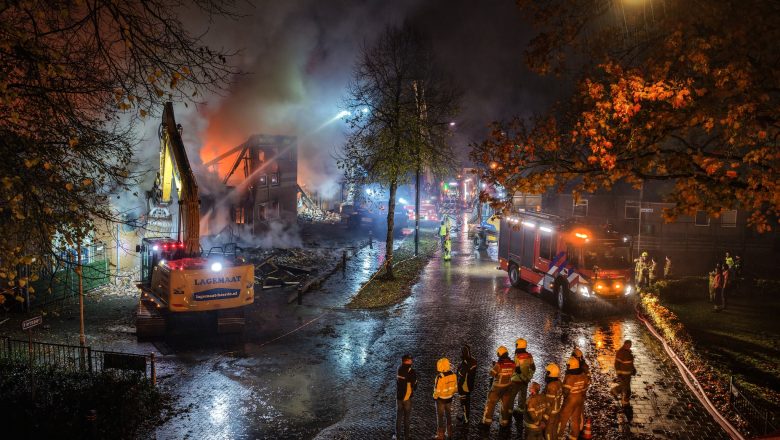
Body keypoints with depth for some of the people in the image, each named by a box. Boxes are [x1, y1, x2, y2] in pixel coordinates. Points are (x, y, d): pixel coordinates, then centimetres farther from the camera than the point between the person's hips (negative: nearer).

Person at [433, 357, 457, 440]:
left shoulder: (440, 377, -29)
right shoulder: (453, 375, -12)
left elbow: (437, 390, -21)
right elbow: (455, 387, 0)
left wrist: (435, 397, -1)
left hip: (441, 399, -5)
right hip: (449, 398, 5)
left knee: (440, 417, 11)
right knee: (448, 415, 22)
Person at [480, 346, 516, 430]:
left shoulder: (498, 364, -24)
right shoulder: (512, 364, -10)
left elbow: (491, 374, -13)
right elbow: (512, 373, 4)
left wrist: (494, 366, 2)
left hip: (497, 387, -4)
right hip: (508, 387, 4)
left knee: (491, 404, 8)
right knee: (506, 404, 18)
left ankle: (486, 423, 9)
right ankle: (504, 423, 26)